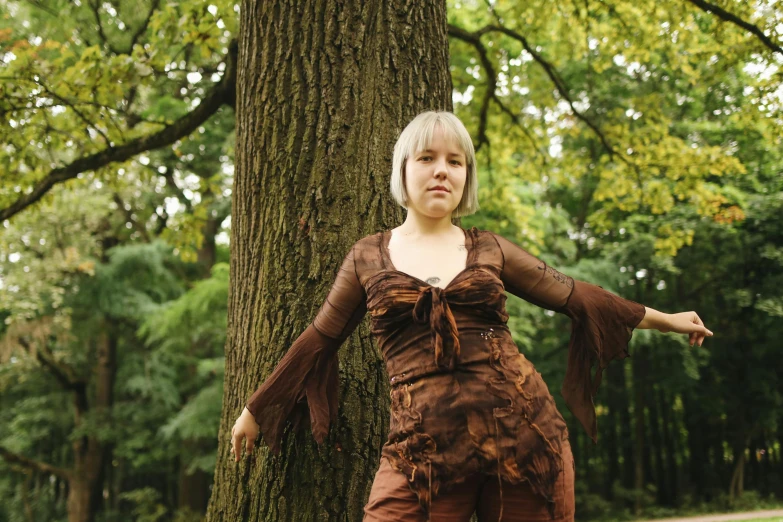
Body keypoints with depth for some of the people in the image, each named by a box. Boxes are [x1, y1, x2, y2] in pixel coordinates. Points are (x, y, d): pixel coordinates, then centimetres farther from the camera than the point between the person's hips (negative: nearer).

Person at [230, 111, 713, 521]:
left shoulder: (491, 250, 11)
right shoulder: (368, 257, 9)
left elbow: (577, 297, 18)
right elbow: (318, 341, 17)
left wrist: (664, 319, 25)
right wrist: (254, 411, 23)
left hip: (525, 432, 2)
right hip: (423, 446, -1)